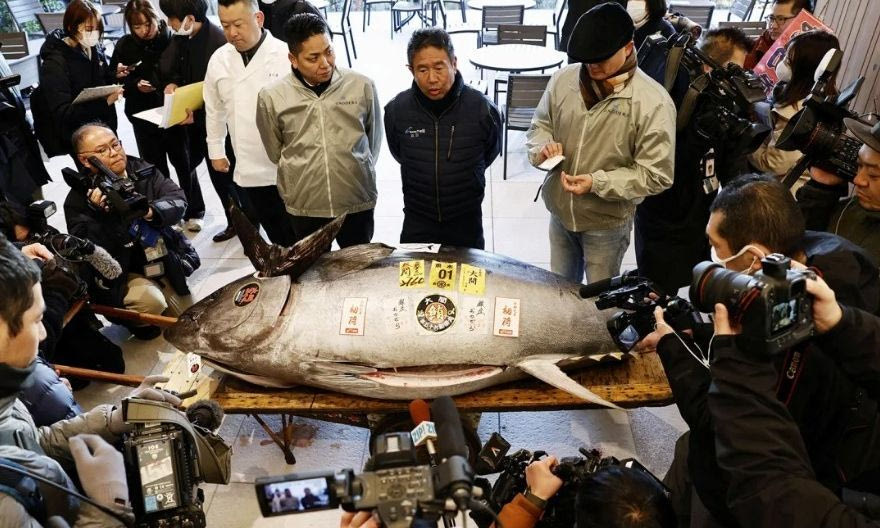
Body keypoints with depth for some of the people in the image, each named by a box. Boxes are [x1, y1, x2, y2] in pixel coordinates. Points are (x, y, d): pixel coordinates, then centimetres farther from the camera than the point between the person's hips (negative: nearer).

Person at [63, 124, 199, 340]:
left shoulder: (142, 170, -4)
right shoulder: (78, 199, -16)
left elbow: (178, 199, -13)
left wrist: (151, 211, -33)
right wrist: (100, 214, -38)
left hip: (162, 262, 5)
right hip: (120, 274, -4)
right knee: (150, 301, -32)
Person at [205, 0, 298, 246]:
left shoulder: (286, 55, -11)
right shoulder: (218, 60, 5)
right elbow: (214, 109, 17)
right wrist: (216, 151, 20)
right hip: (248, 170, 4)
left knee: (296, 237, 8)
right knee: (277, 237, 12)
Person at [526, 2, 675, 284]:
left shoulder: (653, 102, -21)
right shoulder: (564, 78, -8)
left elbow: (656, 174, -18)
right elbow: (540, 124, 7)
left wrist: (597, 182, -28)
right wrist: (542, 147, -17)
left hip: (607, 222, -4)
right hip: (559, 211, 4)